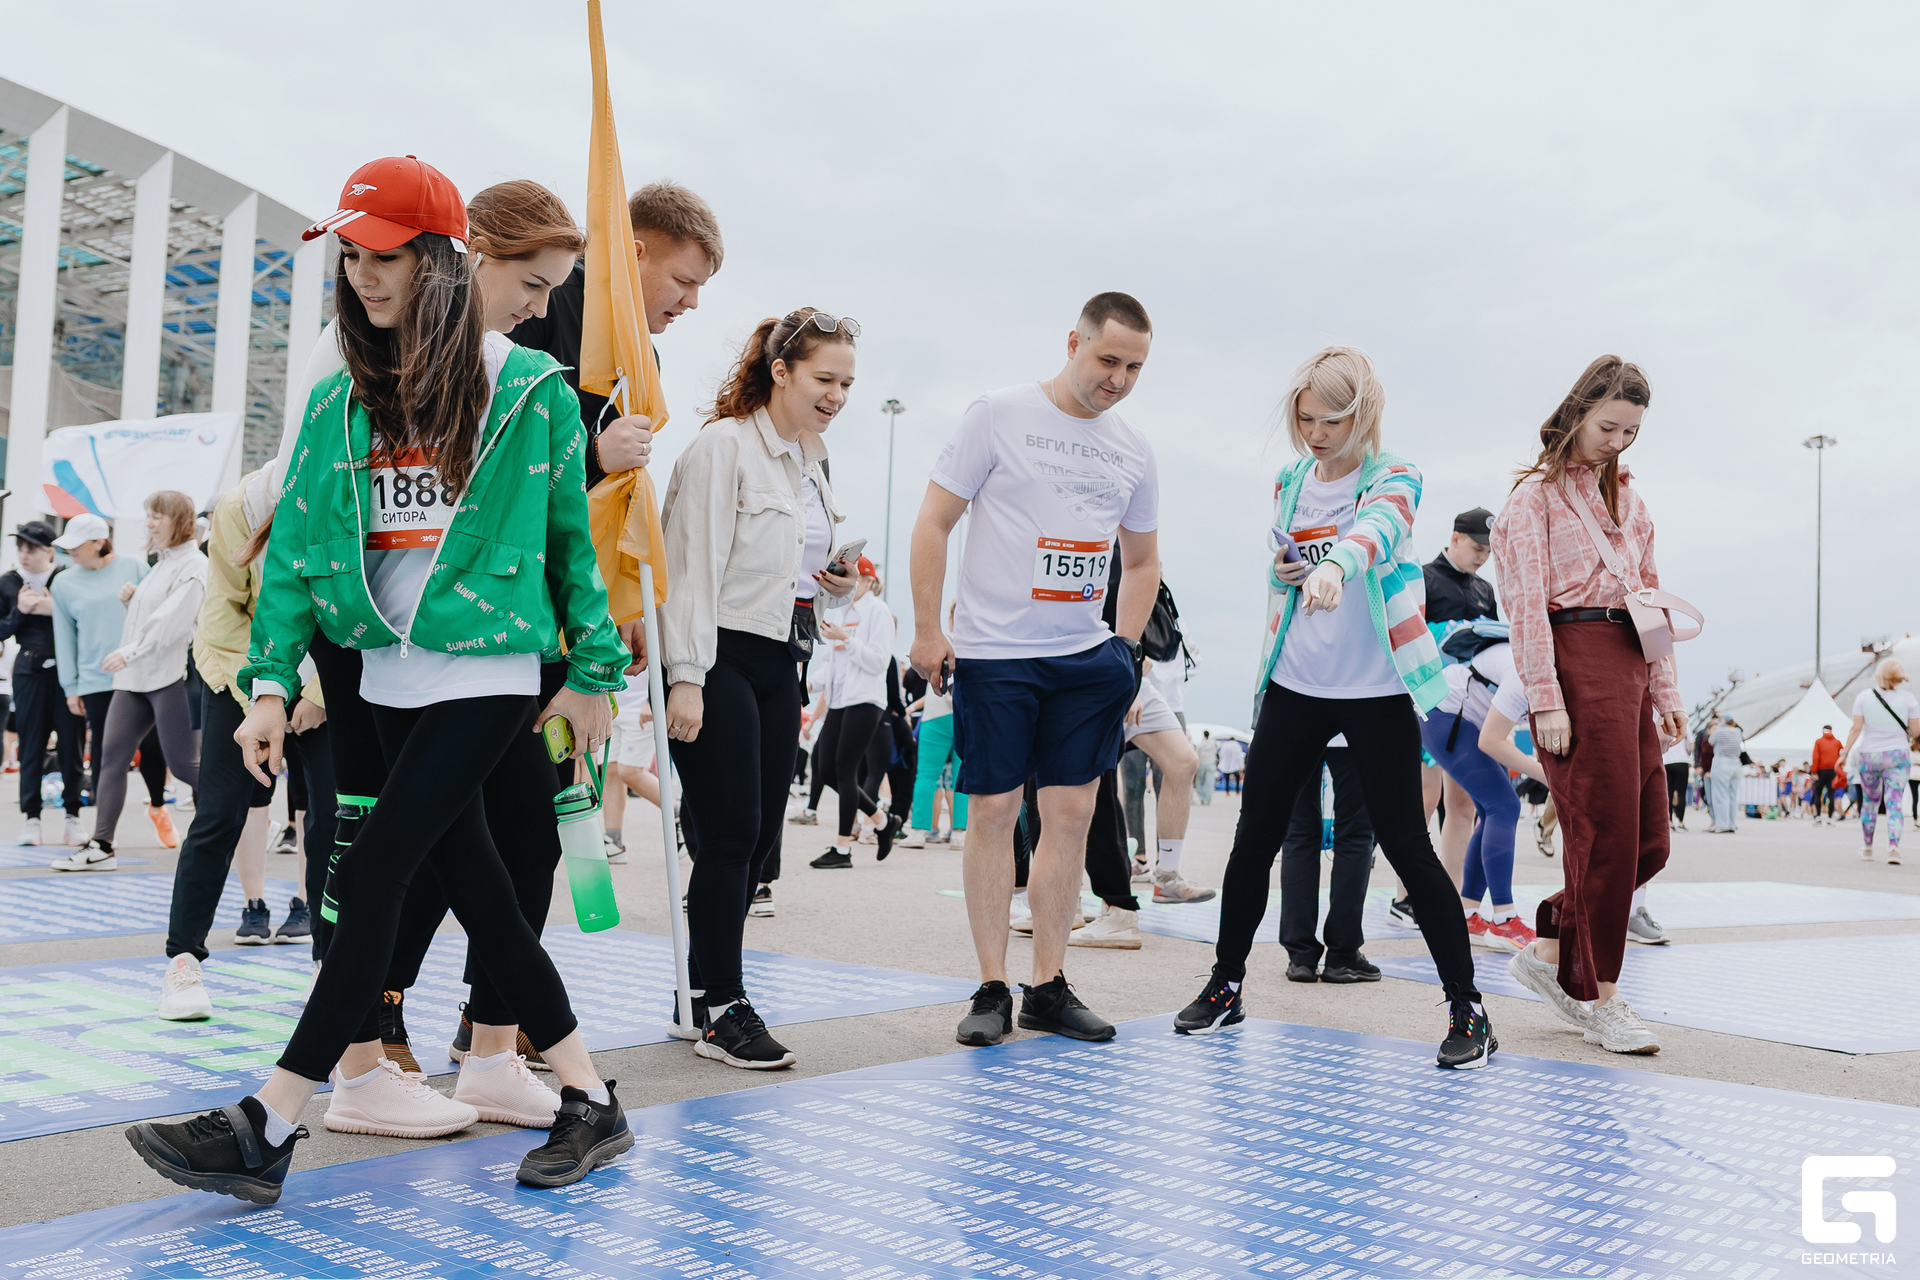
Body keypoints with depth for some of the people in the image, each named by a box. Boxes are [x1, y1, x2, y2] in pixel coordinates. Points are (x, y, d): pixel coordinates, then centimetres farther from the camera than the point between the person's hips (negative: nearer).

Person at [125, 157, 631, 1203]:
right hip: (388, 677, 5)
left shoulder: (529, 388, -4)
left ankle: (265, 1131, -3)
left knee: (374, 874, -10)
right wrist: (270, 681, -3)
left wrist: (593, 674, 2)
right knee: (476, 890, 6)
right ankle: (589, 1106, 17)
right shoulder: (339, 402, 8)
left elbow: (571, 538, 0)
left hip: (490, 674, -5)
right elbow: (295, 545, 6)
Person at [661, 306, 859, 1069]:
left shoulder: (811, 460, 16)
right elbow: (692, 569, -15)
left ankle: (704, 996, 21)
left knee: (761, 835, 8)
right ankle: (720, 1011, 5)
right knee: (731, 833, -6)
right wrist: (685, 678, -19)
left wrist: (835, 585, 10)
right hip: (720, 660, -8)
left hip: (780, 662, 8)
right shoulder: (723, 446, -9)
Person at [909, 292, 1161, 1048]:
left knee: (1071, 814, 4)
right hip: (993, 652, -4)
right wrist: (927, 632, -8)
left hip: (1085, 657, 4)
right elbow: (933, 522, -3)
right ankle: (991, 990, 10)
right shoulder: (998, 416, -3)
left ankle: (1047, 988, 15)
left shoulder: (1133, 452, 11)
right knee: (993, 811, 0)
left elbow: (1141, 561, 21)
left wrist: (1125, 648, 9)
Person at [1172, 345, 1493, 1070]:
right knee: (1255, 835, 7)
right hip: (1294, 684, 5)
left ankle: (1467, 1009, 8)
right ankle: (1226, 985, 22)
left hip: (1377, 691, -5)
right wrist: (1282, 572, -2)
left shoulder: (1392, 478, -9)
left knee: (1406, 845, -4)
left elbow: (1378, 528, -34)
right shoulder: (1289, 481, 8)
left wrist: (1336, 564, -56)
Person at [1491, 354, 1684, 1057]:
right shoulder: (1536, 493, 0)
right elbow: (1527, 601, -8)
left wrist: (1665, 691, 15)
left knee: (1649, 840, 5)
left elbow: (1651, 595, 22)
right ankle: (1601, 999, 3)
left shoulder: (1626, 498, 22)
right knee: (1605, 832, -7)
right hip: (1577, 662, -7)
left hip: (1631, 668, 8)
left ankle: (1549, 950, 18)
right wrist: (1546, 700, -15)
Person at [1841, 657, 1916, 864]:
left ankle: (1867, 847, 25)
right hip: (1899, 754, -1)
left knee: (1869, 801, 15)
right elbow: (1915, 731, -4)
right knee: (1895, 803, -1)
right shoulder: (1907, 697, -5)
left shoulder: (1864, 696, -5)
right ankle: (1893, 847, -16)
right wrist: (1908, 737, 18)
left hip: (1869, 756, 1)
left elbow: (1856, 728, -7)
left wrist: (1845, 752, 1)